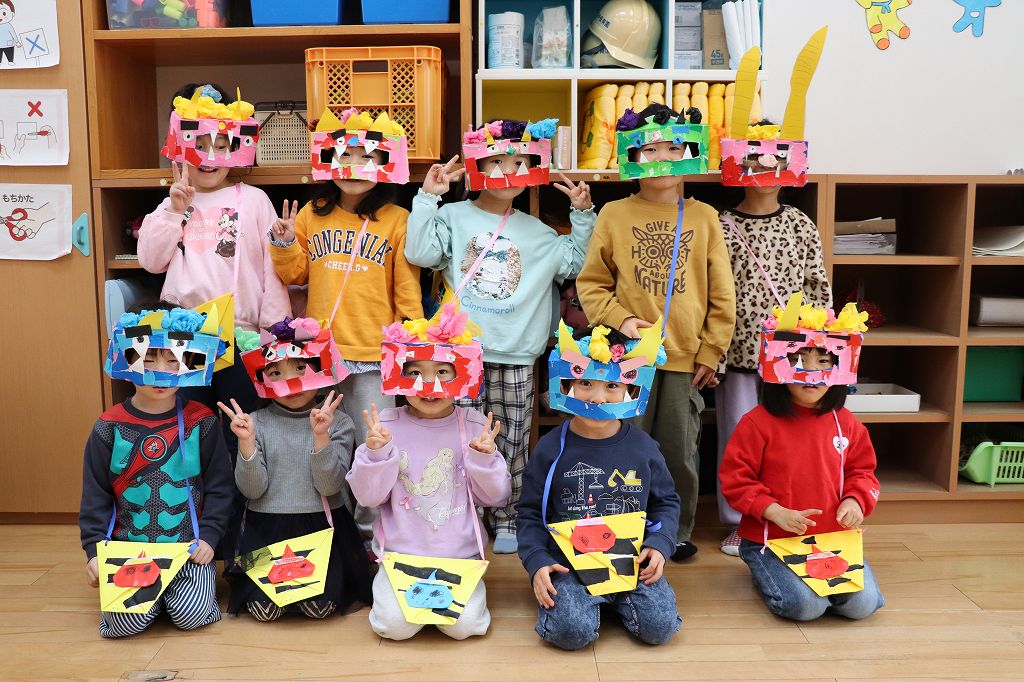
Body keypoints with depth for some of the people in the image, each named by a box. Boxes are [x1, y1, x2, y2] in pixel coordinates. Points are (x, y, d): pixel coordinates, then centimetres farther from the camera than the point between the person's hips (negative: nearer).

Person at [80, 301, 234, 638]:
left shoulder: (201, 422, -3)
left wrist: (209, 537, -8)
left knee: (193, 615, -16)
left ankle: (184, 584, 17)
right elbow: (95, 497, 4)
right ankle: (155, 589, 15)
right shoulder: (109, 427, -1)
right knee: (125, 620, -17)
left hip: (190, 547, 0)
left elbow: (220, 487, 1)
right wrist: (94, 551, -4)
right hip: (129, 547, 1)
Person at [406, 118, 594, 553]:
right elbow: (419, 253, -8)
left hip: (516, 358, 3)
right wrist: (427, 198, -8)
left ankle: (507, 520, 24)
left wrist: (583, 215, 11)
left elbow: (576, 262, 17)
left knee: (512, 443, 9)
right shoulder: (454, 217, 5)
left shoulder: (537, 232, 15)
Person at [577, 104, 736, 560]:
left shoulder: (704, 217, 5)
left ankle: (678, 531, 27)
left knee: (680, 453, 8)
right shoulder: (614, 215, 2)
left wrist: (710, 353, 1)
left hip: (686, 359, 1)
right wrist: (620, 319, -12)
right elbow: (591, 283, 3)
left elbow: (722, 295, 5)